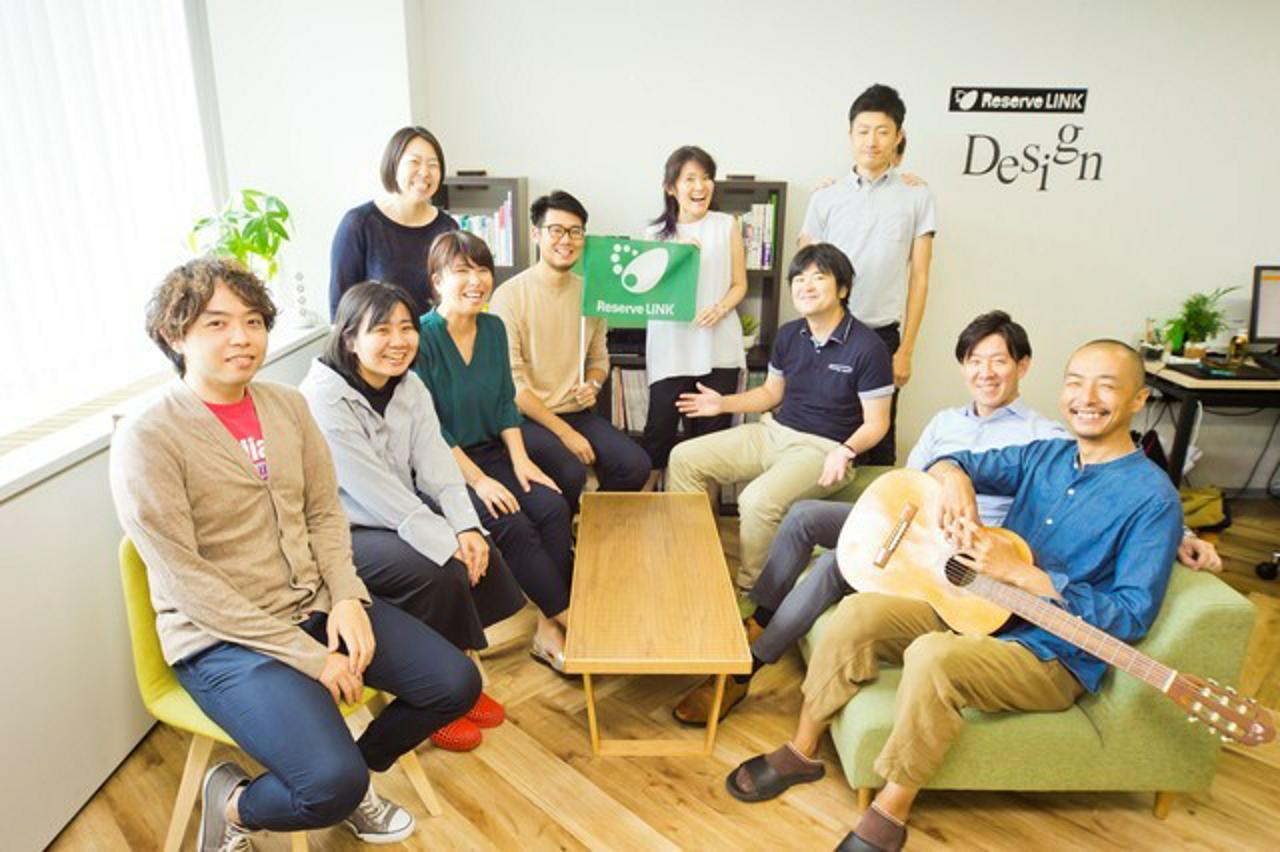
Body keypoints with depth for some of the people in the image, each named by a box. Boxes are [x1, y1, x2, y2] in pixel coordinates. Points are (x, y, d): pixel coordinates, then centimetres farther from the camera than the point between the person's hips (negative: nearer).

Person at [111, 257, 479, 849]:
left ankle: (355, 773, 23)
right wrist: (308, 655, -19)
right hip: (221, 638, -6)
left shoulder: (287, 405, 4)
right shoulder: (145, 439, -14)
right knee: (333, 785, -24)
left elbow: (325, 513, 7)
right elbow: (185, 581, -18)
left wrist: (348, 599, -10)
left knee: (455, 685, -3)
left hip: (316, 604, 6)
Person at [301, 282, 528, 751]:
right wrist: (447, 544, -27)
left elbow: (436, 464, -6)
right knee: (439, 573, -24)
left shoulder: (409, 386, 1)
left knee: (477, 553, -11)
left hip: (403, 514, 7)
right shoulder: (324, 399, -23)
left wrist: (466, 527, -21)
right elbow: (375, 491, -27)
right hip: (343, 532, -7)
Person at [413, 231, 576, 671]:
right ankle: (571, 620, -11)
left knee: (554, 507, -17)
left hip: (491, 451, 6)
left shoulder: (494, 328, 6)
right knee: (513, 525, -26)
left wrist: (520, 460, -3)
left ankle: (549, 630, -12)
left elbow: (506, 403, 10)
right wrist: (477, 479, -20)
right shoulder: (422, 336, -14)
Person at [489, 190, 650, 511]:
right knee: (570, 473, -30)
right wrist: (564, 432, -15)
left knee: (636, 465, -15)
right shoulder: (509, 295, -9)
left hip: (578, 412, 6)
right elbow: (511, 382, -12)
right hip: (527, 416, -5)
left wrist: (593, 385, -3)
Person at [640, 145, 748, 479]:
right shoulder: (656, 234, 5)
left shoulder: (727, 226, 6)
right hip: (671, 347, 0)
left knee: (712, 433, 6)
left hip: (718, 347, 1)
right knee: (659, 429, -2)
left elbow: (739, 283, 7)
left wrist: (719, 309, -13)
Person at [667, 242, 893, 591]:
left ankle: (751, 589, -6)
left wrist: (846, 451, -30)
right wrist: (724, 403, 4)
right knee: (683, 458, -4)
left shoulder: (867, 347, -13)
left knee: (758, 500, -34)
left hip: (823, 449, -7)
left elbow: (876, 423, -10)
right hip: (773, 431, 7)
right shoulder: (789, 334, 6)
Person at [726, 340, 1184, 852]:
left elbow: (1133, 616, -18)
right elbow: (948, 462, 11)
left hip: (1053, 658, -6)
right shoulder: (1044, 455, 8)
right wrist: (956, 479, -15)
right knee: (860, 612, -14)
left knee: (933, 656, -35)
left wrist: (1018, 572, -25)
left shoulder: (1152, 498, -11)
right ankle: (802, 751, 2)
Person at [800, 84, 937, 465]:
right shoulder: (826, 197, 5)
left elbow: (918, 278, 3)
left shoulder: (916, 196, 3)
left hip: (882, 335, -1)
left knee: (878, 442, 7)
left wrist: (906, 350, -2)